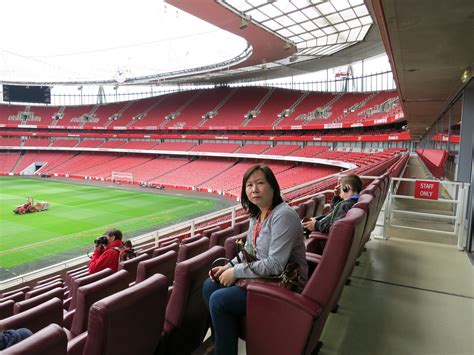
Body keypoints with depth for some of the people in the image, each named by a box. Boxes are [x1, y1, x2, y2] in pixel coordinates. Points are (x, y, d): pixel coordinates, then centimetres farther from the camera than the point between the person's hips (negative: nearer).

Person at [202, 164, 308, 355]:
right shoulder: (257, 214, 4)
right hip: (263, 275, 9)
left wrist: (237, 272, -19)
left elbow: (276, 265, -28)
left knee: (219, 300, -17)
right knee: (209, 285, 5)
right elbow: (249, 250, 16)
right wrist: (228, 267, 0)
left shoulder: (283, 216, -25)